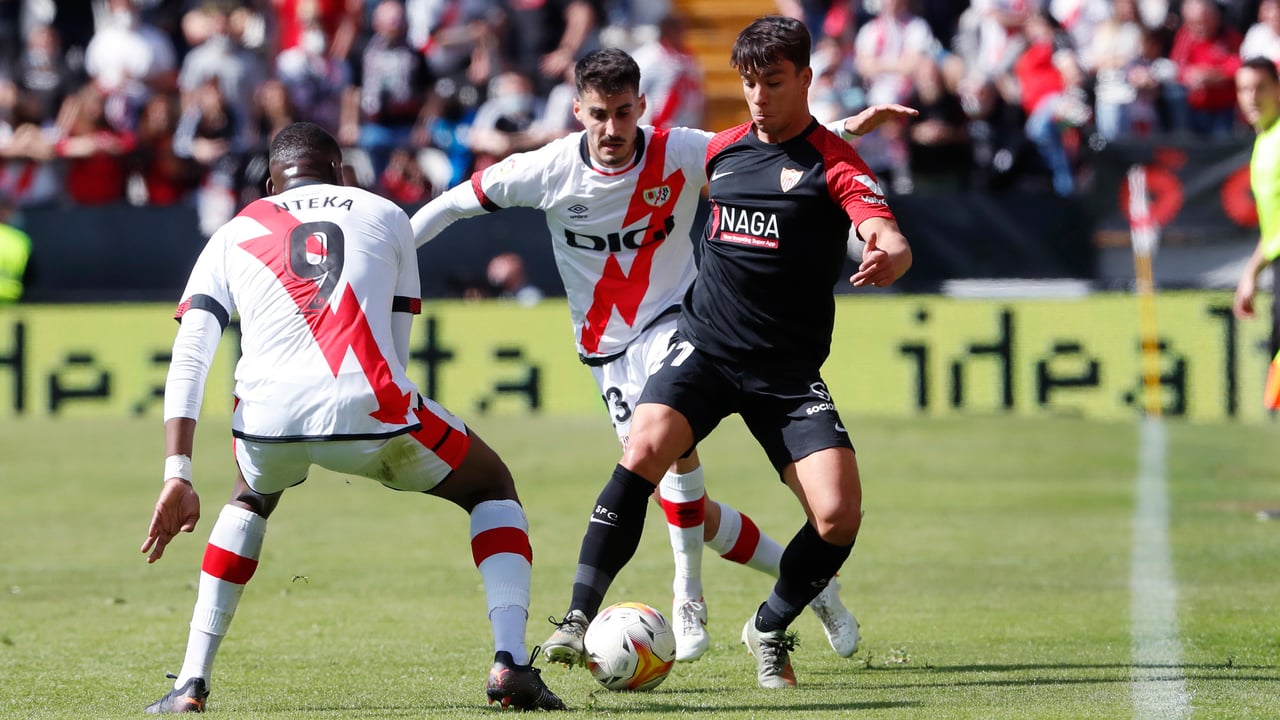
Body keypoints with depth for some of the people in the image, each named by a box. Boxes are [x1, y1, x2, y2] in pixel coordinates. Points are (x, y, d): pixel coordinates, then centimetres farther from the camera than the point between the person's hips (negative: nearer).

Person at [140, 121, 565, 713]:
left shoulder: (234, 236, 24)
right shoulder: (385, 216, 25)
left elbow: (188, 360, 12)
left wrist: (177, 476, 9)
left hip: (267, 419, 2)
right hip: (364, 409, -2)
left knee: (250, 503, 38)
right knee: (491, 487, 25)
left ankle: (191, 682, 27)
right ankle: (510, 663, 5)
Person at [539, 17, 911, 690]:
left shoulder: (833, 163, -7)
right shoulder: (725, 149, 9)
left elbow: (893, 242, -23)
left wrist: (888, 258, -45)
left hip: (789, 373, -2)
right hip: (704, 345, 2)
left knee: (840, 514, -15)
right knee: (643, 451, -25)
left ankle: (770, 629, 12)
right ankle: (580, 619, -23)